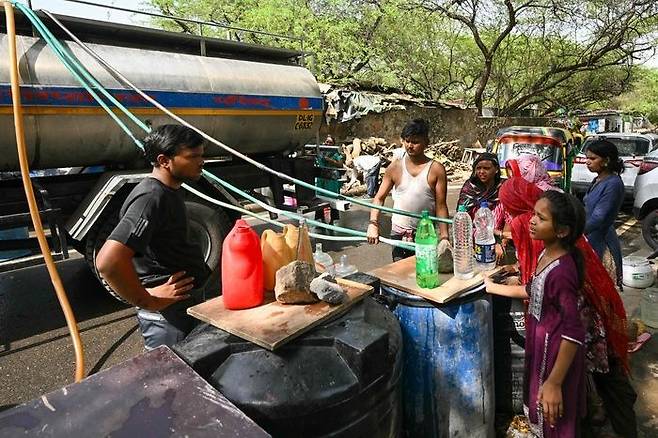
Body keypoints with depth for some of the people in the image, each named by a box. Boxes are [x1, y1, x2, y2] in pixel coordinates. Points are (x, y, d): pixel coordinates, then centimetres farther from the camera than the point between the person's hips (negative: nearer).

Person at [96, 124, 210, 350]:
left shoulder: (171, 190, 8)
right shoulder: (151, 198, -24)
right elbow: (108, 261, -35)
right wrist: (146, 301, -23)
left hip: (189, 300, 10)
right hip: (167, 313, -9)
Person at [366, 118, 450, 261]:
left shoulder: (436, 169, -4)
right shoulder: (395, 167, 1)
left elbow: (441, 206, -5)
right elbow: (379, 198, 3)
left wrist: (444, 237, -12)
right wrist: (373, 224, -10)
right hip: (399, 233, 2)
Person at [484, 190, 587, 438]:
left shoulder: (561, 271, -30)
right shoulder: (547, 254, -2)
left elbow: (573, 333, -29)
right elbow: (533, 291, 13)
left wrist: (555, 383, -27)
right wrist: (493, 288, 15)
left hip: (555, 350, -8)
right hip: (541, 343, 8)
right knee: (539, 411, 27)